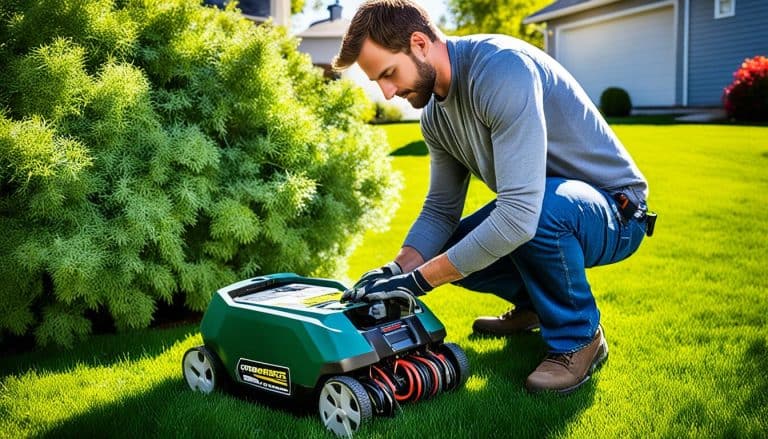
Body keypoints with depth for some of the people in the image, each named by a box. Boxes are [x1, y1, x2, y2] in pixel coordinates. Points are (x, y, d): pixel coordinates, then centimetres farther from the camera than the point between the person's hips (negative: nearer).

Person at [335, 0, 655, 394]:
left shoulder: (502, 68, -30)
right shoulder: (435, 115, 0)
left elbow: (520, 213, -38)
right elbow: (440, 210, 5)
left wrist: (418, 280, -32)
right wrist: (397, 269, -14)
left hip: (613, 212, -8)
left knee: (544, 205, -38)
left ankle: (578, 337, -12)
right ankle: (534, 305, 22)